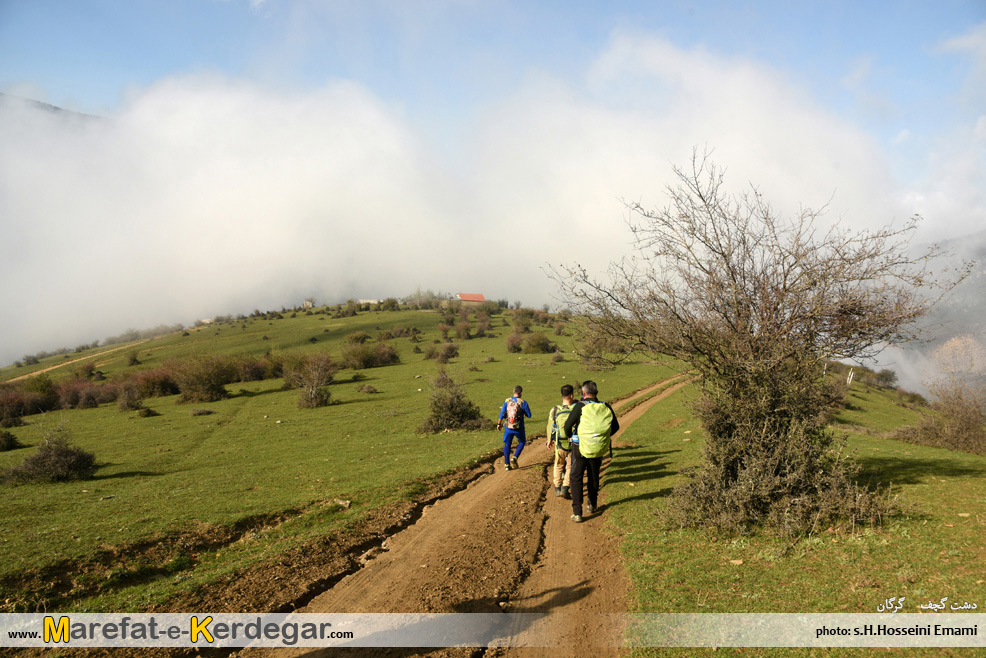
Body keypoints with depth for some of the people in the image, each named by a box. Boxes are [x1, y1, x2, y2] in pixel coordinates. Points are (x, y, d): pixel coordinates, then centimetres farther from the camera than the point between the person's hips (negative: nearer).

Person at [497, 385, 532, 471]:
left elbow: (502, 414, 2)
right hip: (519, 428, -2)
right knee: (522, 442, 21)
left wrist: (499, 423, 16)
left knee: (507, 444, 16)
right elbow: (529, 415, -5)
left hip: (508, 427, 2)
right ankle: (515, 458, 3)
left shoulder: (507, 401, -5)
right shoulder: (523, 403, -13)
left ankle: (506, 464, 14)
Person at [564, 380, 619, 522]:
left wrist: (570, 436, 12)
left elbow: (568, 426, -10)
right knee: (593, 477, 24)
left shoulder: (580, 407, -14)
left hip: (581, 448, -4)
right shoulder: (606, 408, -2)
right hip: (598, 450, 4)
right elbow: (615, 427, 10)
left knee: (576, 478, 7)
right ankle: (592, 505, 41)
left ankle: (577, 512, 0)